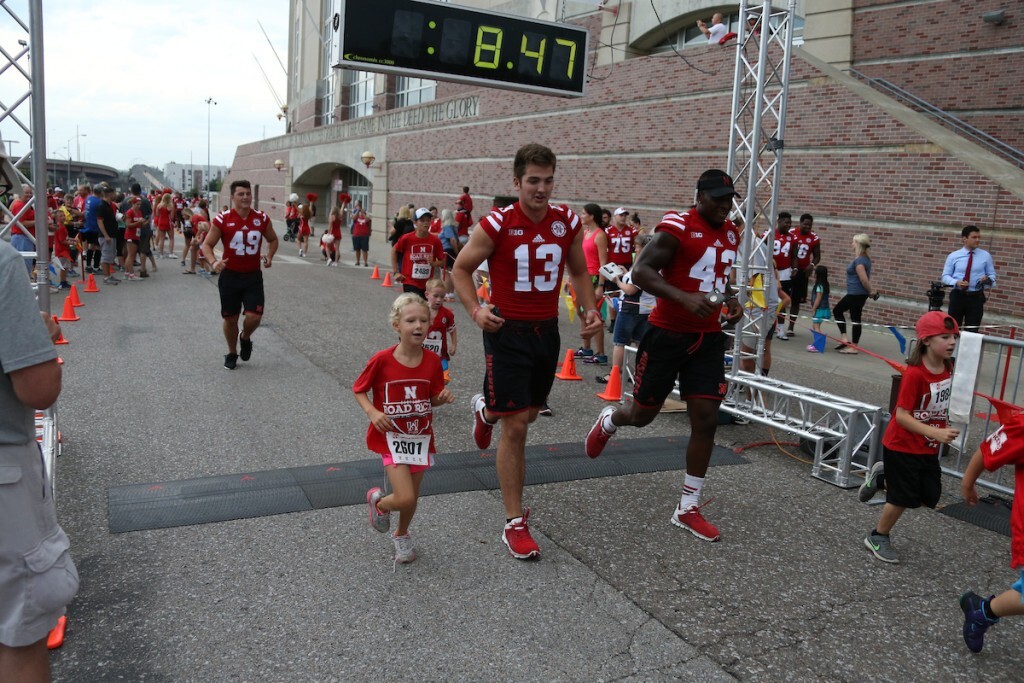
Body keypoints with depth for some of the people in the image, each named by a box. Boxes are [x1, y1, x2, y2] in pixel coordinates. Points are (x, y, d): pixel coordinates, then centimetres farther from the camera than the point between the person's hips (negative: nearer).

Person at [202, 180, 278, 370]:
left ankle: (245, 338, 26)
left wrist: (269, 256, -2)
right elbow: (207, 244, -4)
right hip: (230, 276, -1)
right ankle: (232, 353, 31)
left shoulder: (262, 218, -2)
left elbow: (273, 240, 16)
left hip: (253, 276, 1)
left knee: (254, 316, -10)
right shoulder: (222, 220, -9)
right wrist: (213, 262, -23)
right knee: (230, 318, 9)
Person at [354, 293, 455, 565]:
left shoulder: (432, 361, -6)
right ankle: (378, 502, 22)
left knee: (412, 498, 14)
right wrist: (373, 412, -19)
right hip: (391, 437, -4)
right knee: (405, 498, -14)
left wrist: (444, 397, -15)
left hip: (420, 437, 4)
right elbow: (358, 390, -3)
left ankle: (402, 535, 45)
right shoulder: (382, 360, -16)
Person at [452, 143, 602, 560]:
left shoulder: (568, 224, -2)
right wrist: (475, 311, -19)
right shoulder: (496, 225, -14)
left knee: (530, 412, 22)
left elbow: (578, 271, 14)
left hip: (546, 331, 5)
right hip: (507, 332, -5)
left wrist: (589, 310, -3)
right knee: (515, 427, -6)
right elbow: (461, 268, -3)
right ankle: (515, 523, 6)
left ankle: (485, 410, 58)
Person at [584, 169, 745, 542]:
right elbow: (640, 272, -23)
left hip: (708, 340, 6)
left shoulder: (731, 234, 11)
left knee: (706, 420, 0)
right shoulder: (677, 228, -14)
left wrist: (731, 301, 7)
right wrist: (685, 298, -34)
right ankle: (608, 421, 46)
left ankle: (688, 508, 12)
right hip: (668, 335, -6)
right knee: (642, 414, 7)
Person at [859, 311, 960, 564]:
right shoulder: (915, 373, -25)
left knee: (930, 496, 10)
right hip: (902, 446, -7)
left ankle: (882, 478, 31)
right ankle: (877, 538, 25)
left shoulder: (948, 368, -2)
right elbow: (902, 415, -26)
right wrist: (936, 433, -32)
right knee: (904, 497, 2)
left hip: (928, 448, 7)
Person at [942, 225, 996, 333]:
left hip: (976, 297, 1)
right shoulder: (953, 256, 1)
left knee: (972, 330, 5)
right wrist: (956, 282, -20)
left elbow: (992, 275, 8)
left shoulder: (986, 256, 4)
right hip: (957, 296, -1)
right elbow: (945, 276, 1)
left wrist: (988, 279, -17)